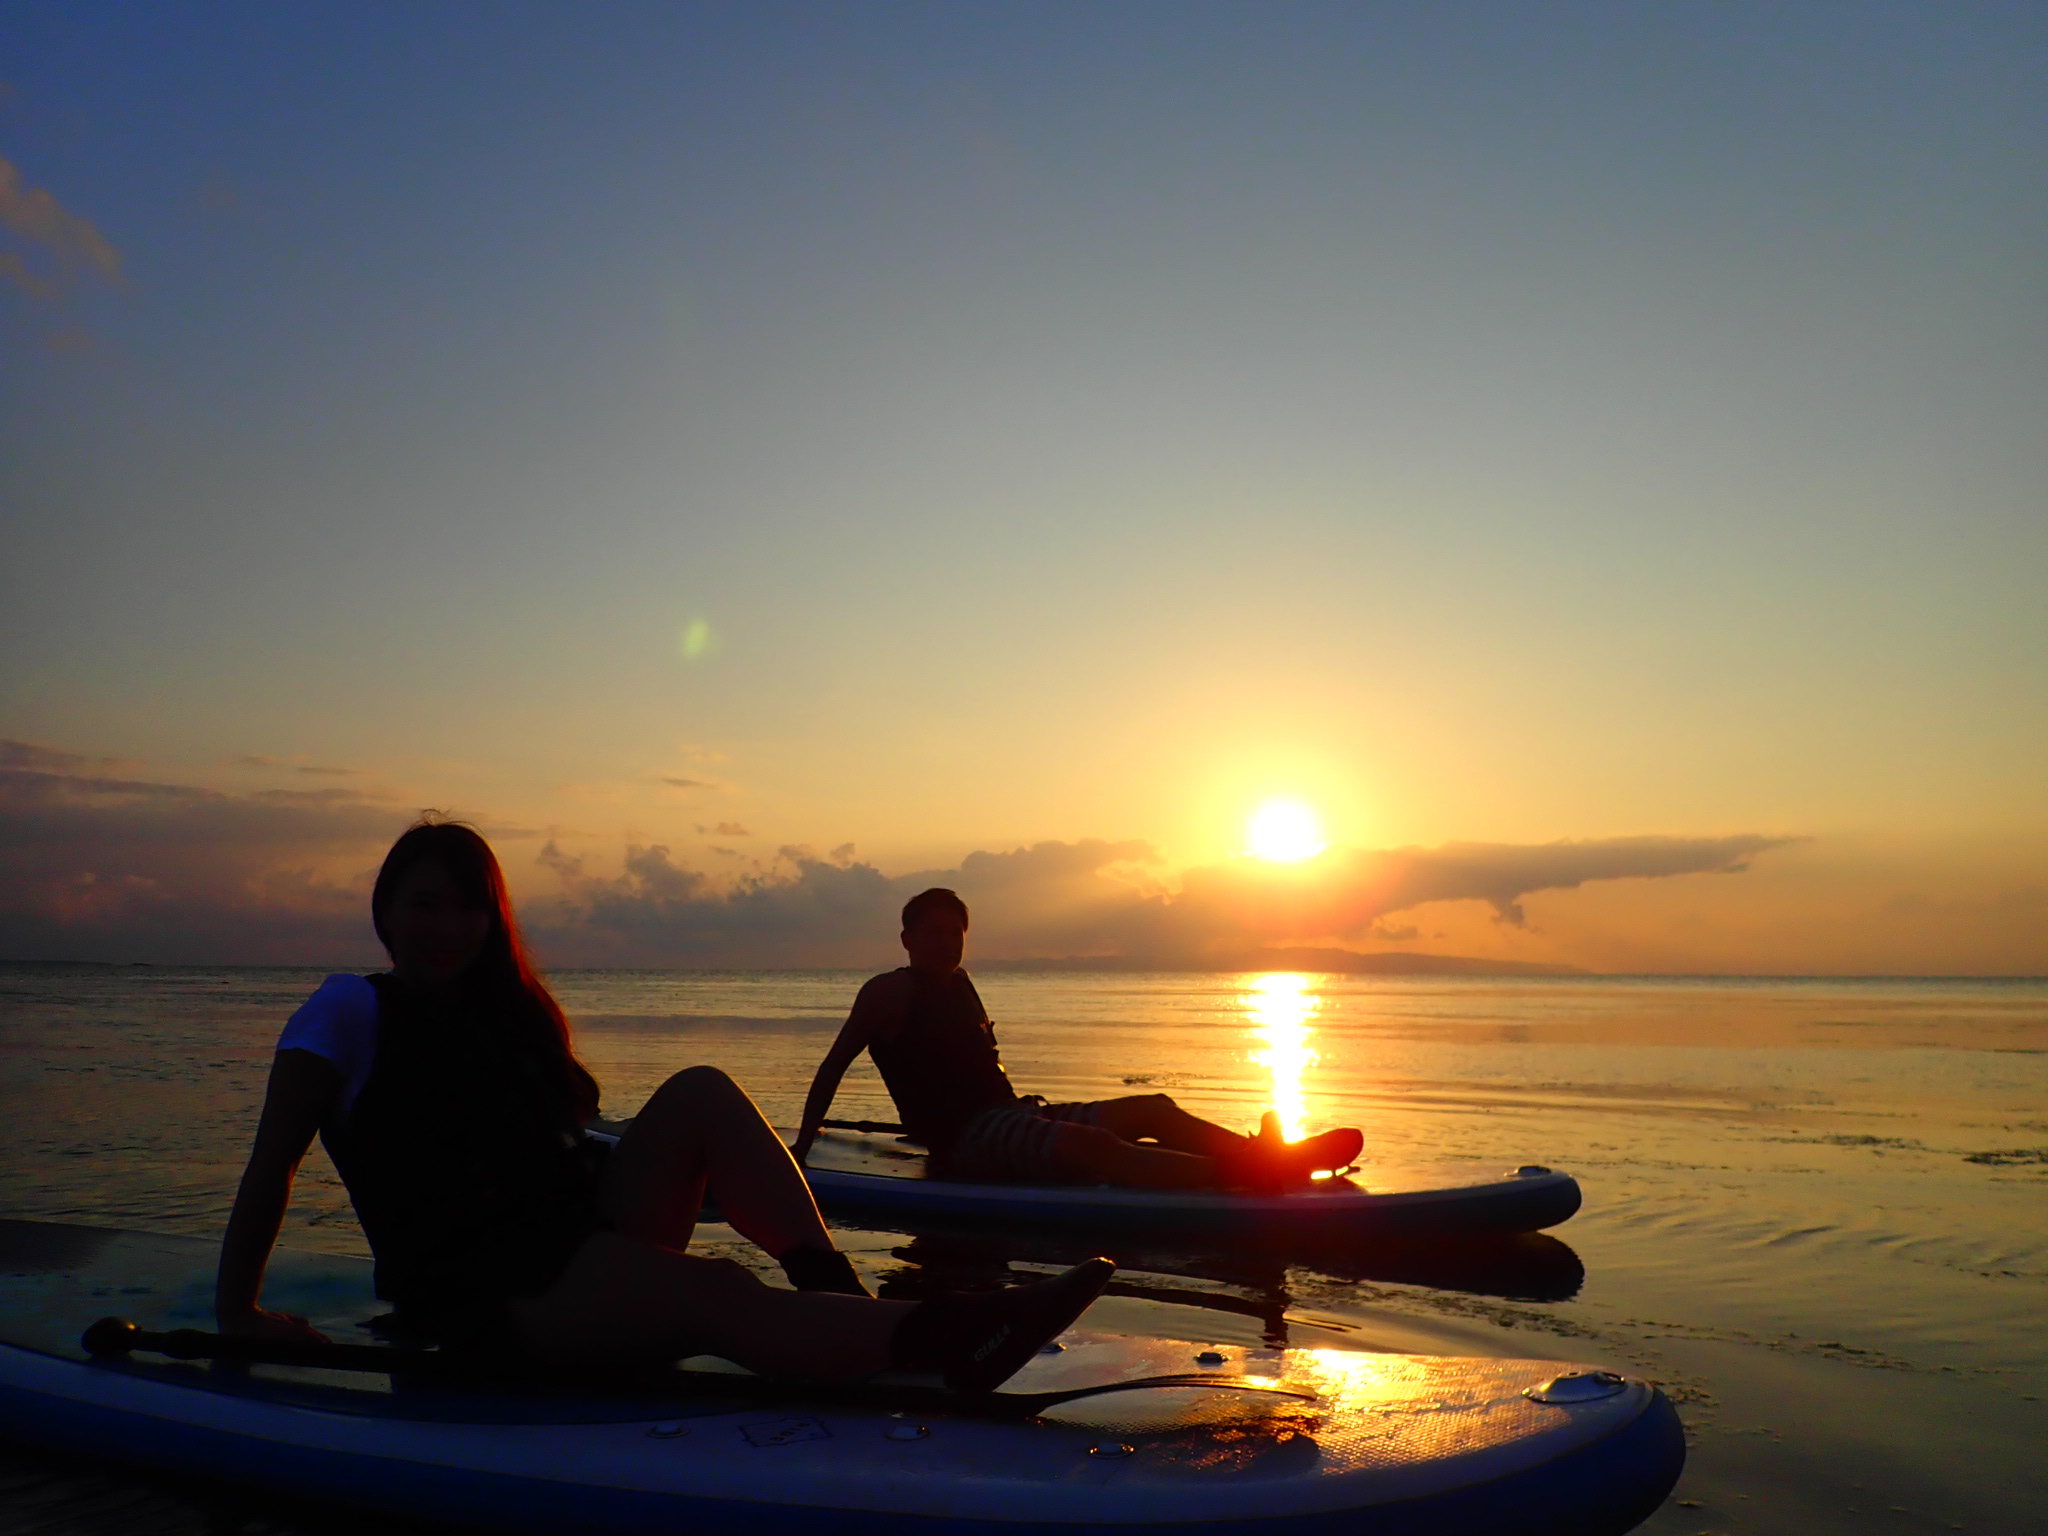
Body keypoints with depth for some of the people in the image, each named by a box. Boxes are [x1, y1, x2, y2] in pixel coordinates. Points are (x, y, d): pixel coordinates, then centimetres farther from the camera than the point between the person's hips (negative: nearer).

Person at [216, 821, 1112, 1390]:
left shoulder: (507, 1010, 21)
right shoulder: (350, 1010, 2)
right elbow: (271, 1163, -1)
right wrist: (237, 1311, -7)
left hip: (583, 1229, 7)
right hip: (481, 1294, -7)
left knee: (700, 1094, -18)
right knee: (715, 1297, -34)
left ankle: (841, 1296, -30)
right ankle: (940, 1342, -54)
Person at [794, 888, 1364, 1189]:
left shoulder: (960, 985, 23)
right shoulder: (889, 991, 0)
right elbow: (834, 1065, 0)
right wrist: (802, 1147, -3)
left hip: (1008, 1120, 10)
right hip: (962, 1144, -10)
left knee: (1153, 1109, -3)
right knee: (1089, 1144, -36)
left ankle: (1269, 1155, -22)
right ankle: (1244, 1173, -55)